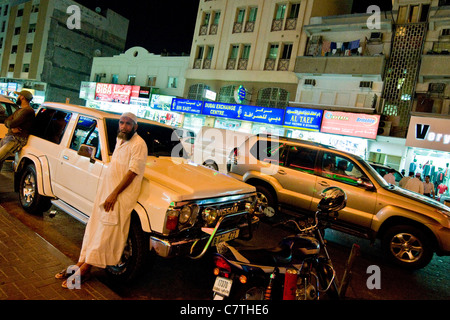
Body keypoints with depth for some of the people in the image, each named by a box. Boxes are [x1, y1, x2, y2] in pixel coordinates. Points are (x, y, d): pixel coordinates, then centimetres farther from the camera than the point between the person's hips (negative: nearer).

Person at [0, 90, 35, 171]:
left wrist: (10, 124, 6)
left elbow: (11, 124, -19)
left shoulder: (28, 111, -13)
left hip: (17, 140, -10)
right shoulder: (19, 110, 23)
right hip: (7, 137, 10)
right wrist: (12, 128, -6)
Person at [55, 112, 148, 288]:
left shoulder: (138, 144, -15)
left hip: (122, 194, -9)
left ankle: (84, 269, 2)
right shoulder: (119, 139, 14)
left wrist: (114, 194, -20)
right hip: (106, 188, 9)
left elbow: (133, 172, -19)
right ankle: (81, 262, 19)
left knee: (105, 231, -5)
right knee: (94, 226, 11)